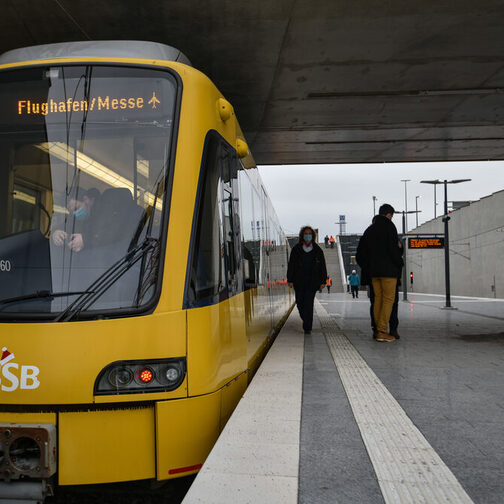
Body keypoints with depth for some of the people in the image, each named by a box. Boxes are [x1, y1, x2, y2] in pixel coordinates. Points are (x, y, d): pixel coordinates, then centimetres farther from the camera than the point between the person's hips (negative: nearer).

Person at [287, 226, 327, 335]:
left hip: (312, 282, -1)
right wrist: (290, 280, -3)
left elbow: (322, 267, 8)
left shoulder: (317, 250, 6)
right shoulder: (296, 249, 5)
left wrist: (323, 281, 3)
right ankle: (306, 320, 33)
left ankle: (307, 327, -5)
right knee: (300, 303, 7)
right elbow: (291, 265, 3)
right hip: (299, 282, 1)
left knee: (309, 304, -8)